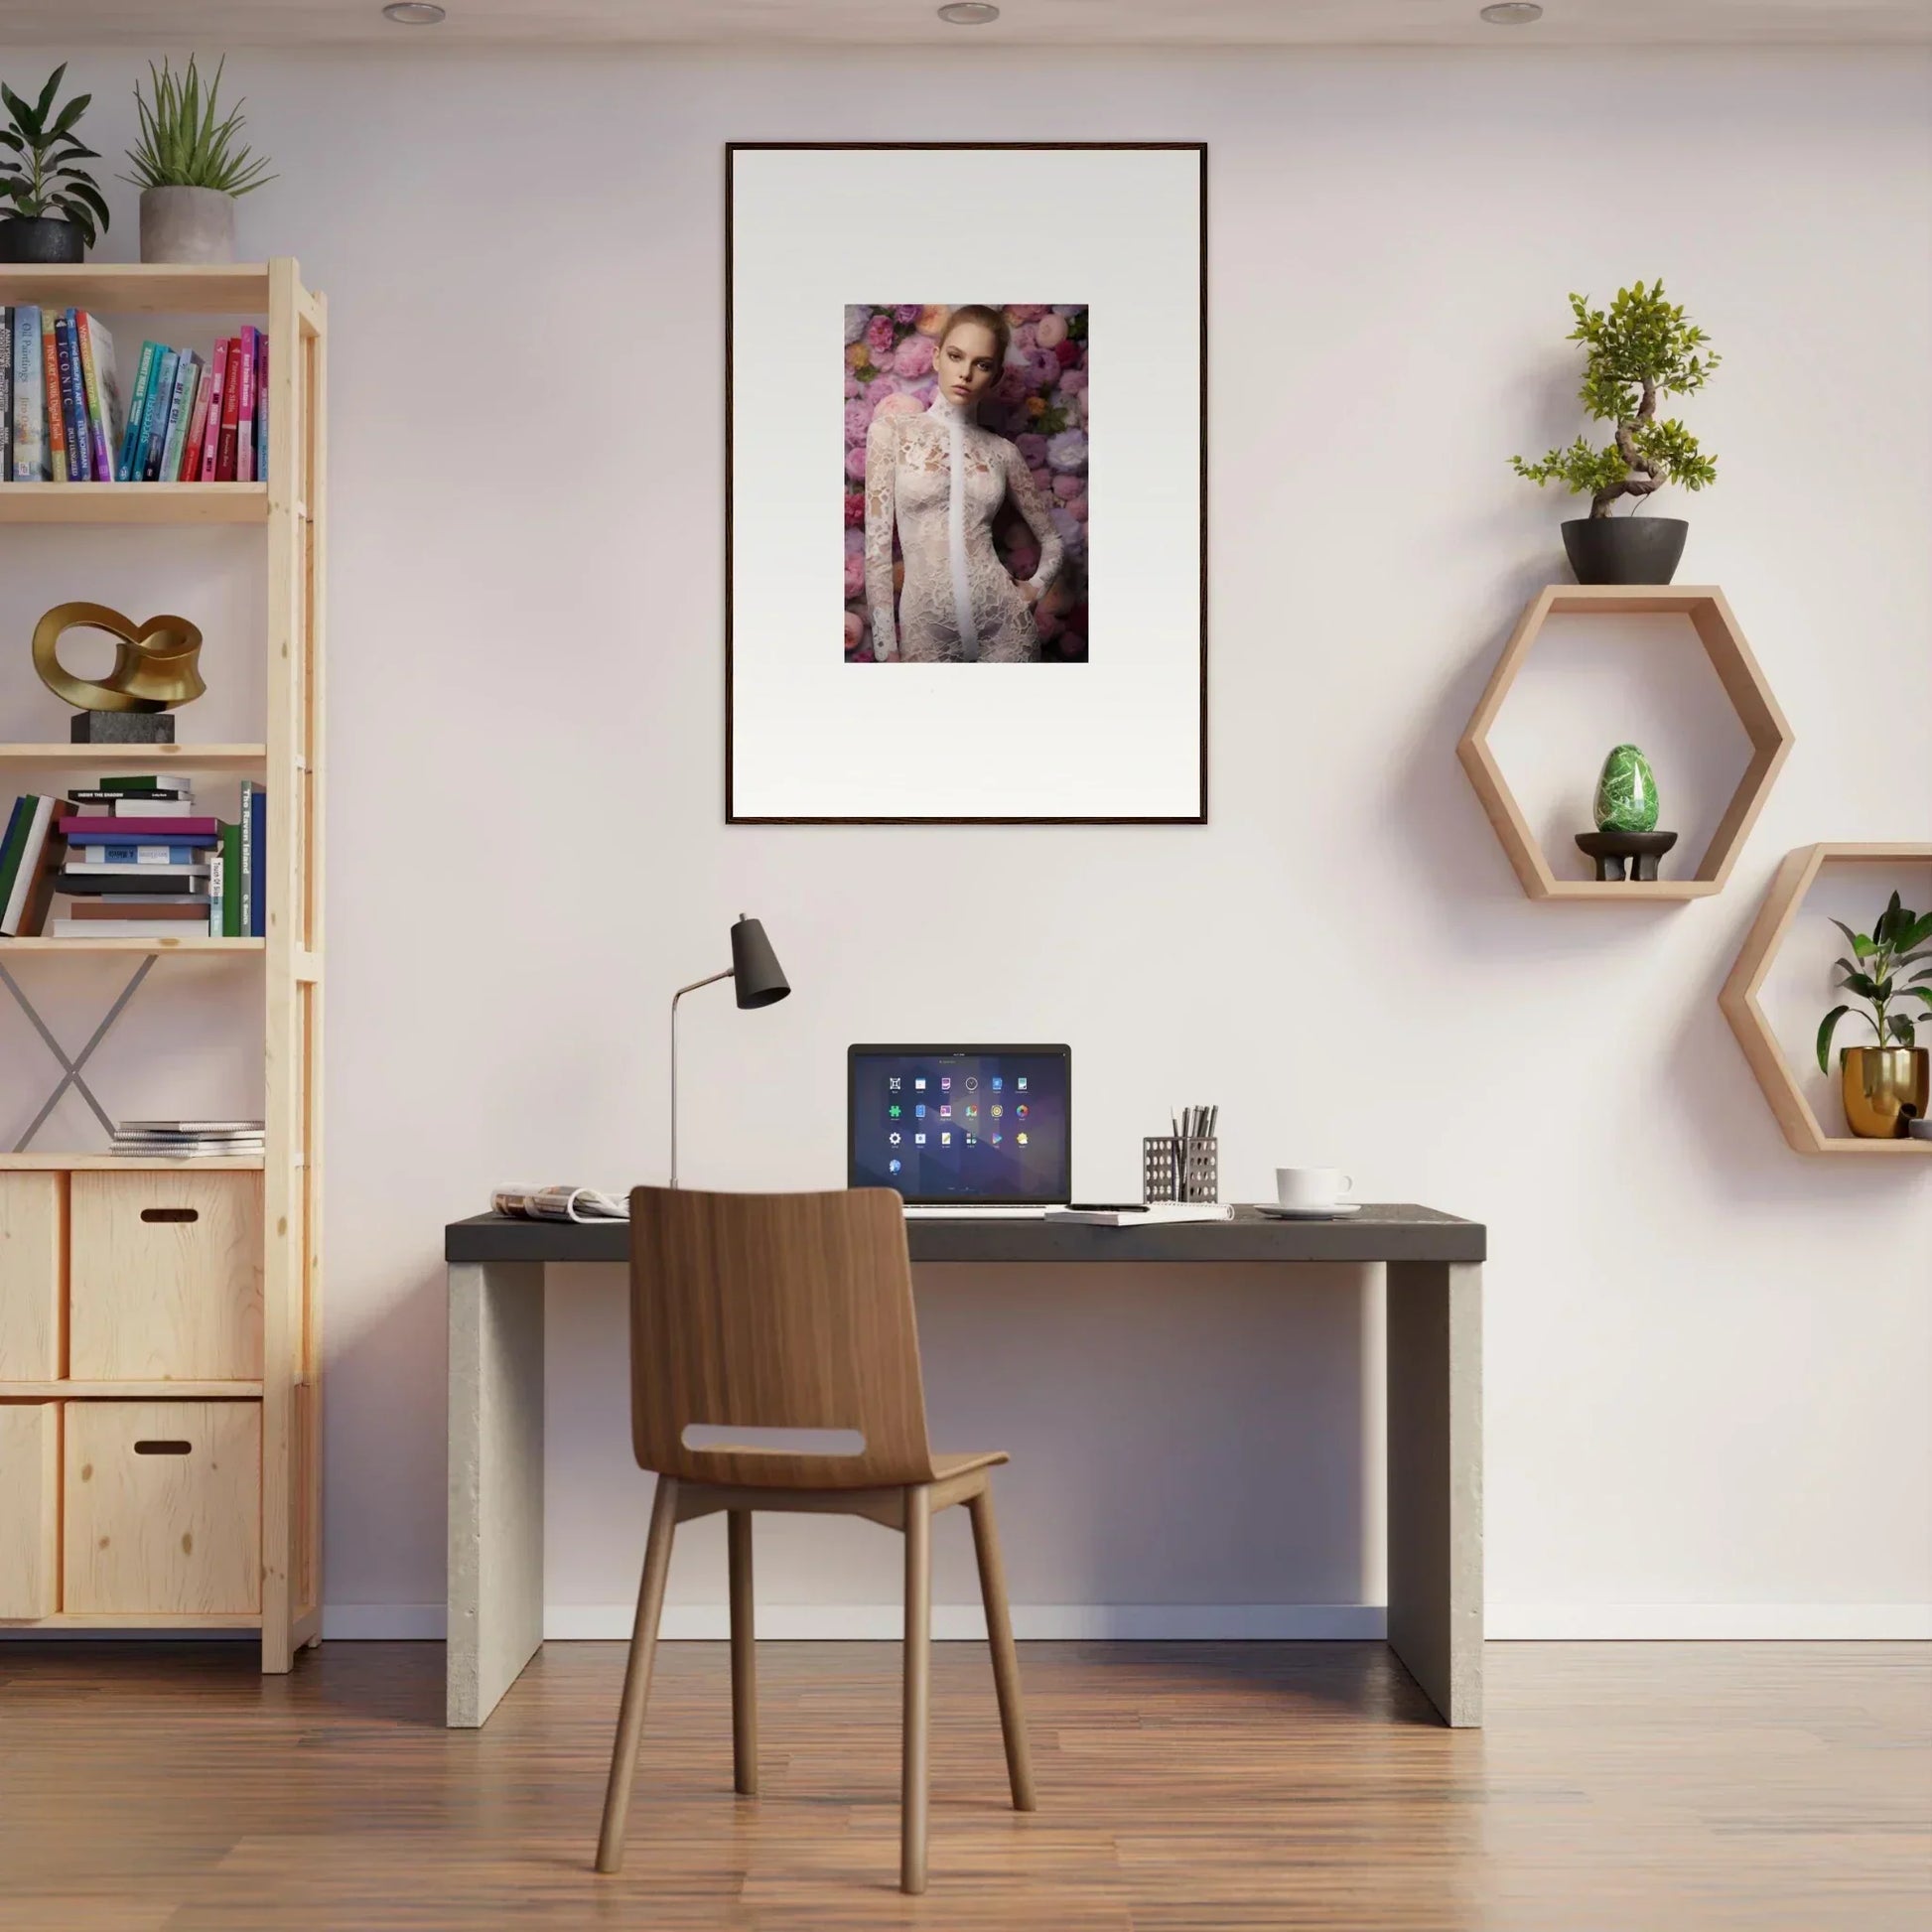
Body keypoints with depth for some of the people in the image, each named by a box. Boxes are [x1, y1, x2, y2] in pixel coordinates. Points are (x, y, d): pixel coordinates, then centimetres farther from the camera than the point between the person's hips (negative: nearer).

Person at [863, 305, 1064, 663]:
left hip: (1004, 625, 2)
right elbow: (877, 546, -4)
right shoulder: (892, 430, 0)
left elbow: (1052, 541, 18)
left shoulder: (1001, 452, 7)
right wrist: (885, 647, -9)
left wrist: (1035, 587, -1)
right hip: (926, 630, -2)